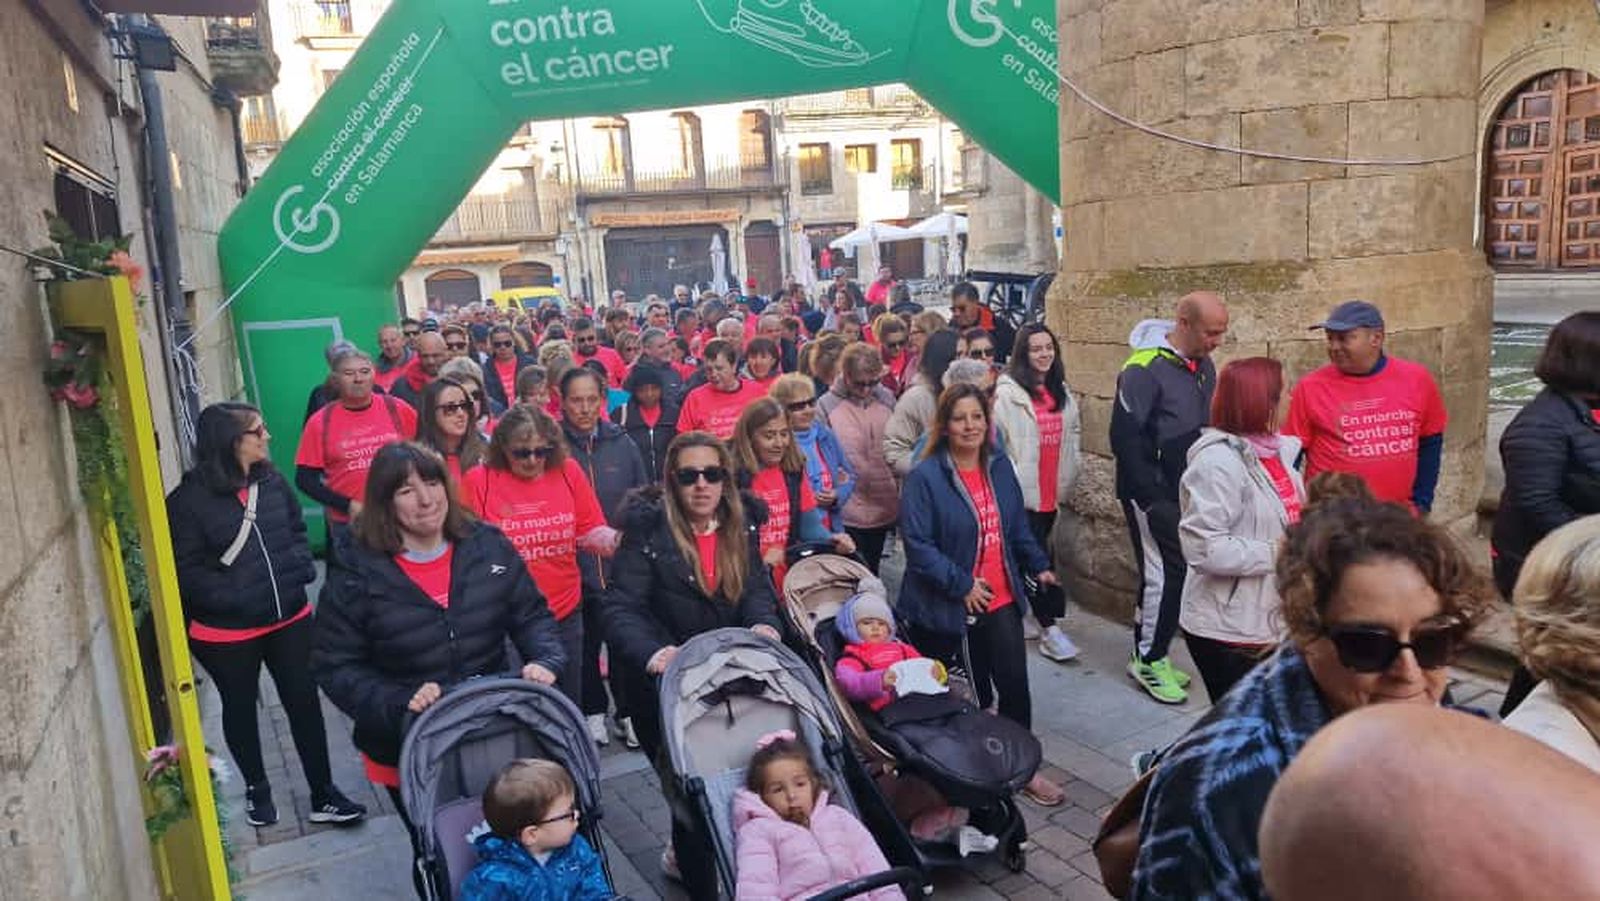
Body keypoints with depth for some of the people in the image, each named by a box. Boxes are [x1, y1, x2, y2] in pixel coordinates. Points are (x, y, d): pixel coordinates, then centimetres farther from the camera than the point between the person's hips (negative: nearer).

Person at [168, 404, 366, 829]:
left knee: (304, 701, 7)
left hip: (289, 618, 4)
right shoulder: (189, 500, -17)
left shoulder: (271, 482, -2)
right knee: (240, 707, 17)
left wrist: (301, 567, -5)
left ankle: (323, 793, 19)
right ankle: (256, 789, 38)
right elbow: (187, 570, -17)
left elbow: (297, 530, 12)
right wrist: (233, 598, -25)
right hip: (226, 632, -4)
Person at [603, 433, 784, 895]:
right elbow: (622, 608, -22)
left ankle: (683, 855, 43)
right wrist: (652, 654, -41)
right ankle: (700, 880, 30)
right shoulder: (647, 526, -16)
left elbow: (757, 589, -2)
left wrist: (764, 624, -25)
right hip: (663, 680, -5)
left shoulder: (742, 523, -1)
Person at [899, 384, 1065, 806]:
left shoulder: (1000, 467, 4)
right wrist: (962, 585, -19)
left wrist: (1039, 565, 10)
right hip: (944, 605, -4)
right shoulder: (925, 477, -16)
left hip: (1000, 600, 5)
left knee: (1014, 683, 4)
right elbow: (917, 544, -19)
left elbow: (1018, 525, 16)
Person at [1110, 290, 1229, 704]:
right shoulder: (1145, 369, -16)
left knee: (1163, 575, 12)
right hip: (1151, 496, -8)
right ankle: (1149, 659, 7)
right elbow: (1125, 437, -19)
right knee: (1167, 573, -7)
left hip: (1186, 495, 8)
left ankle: (1148, 658, 22)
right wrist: (1151, 496, -18)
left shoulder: (1204, 366, 9)